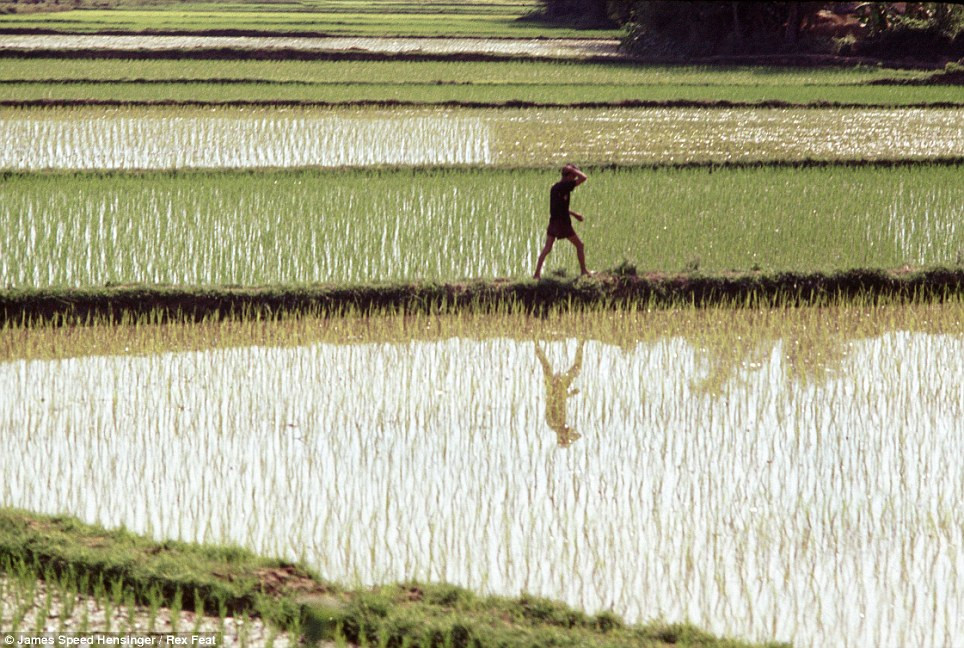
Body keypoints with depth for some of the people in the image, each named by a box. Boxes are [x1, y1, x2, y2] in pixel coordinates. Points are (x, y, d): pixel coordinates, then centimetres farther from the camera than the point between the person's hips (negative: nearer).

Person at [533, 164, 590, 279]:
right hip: (563, 222, -7)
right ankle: (584, 271, 11)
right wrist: (571, 170, -5)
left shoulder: (554, 187, 13)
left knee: (547, 248, 3)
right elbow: (583, 178, -16)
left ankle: (537, 273, -5)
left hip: (553, 221, 7)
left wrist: (573, 214, 28)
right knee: (579, 246, 8)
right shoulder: (565, 186, -14)